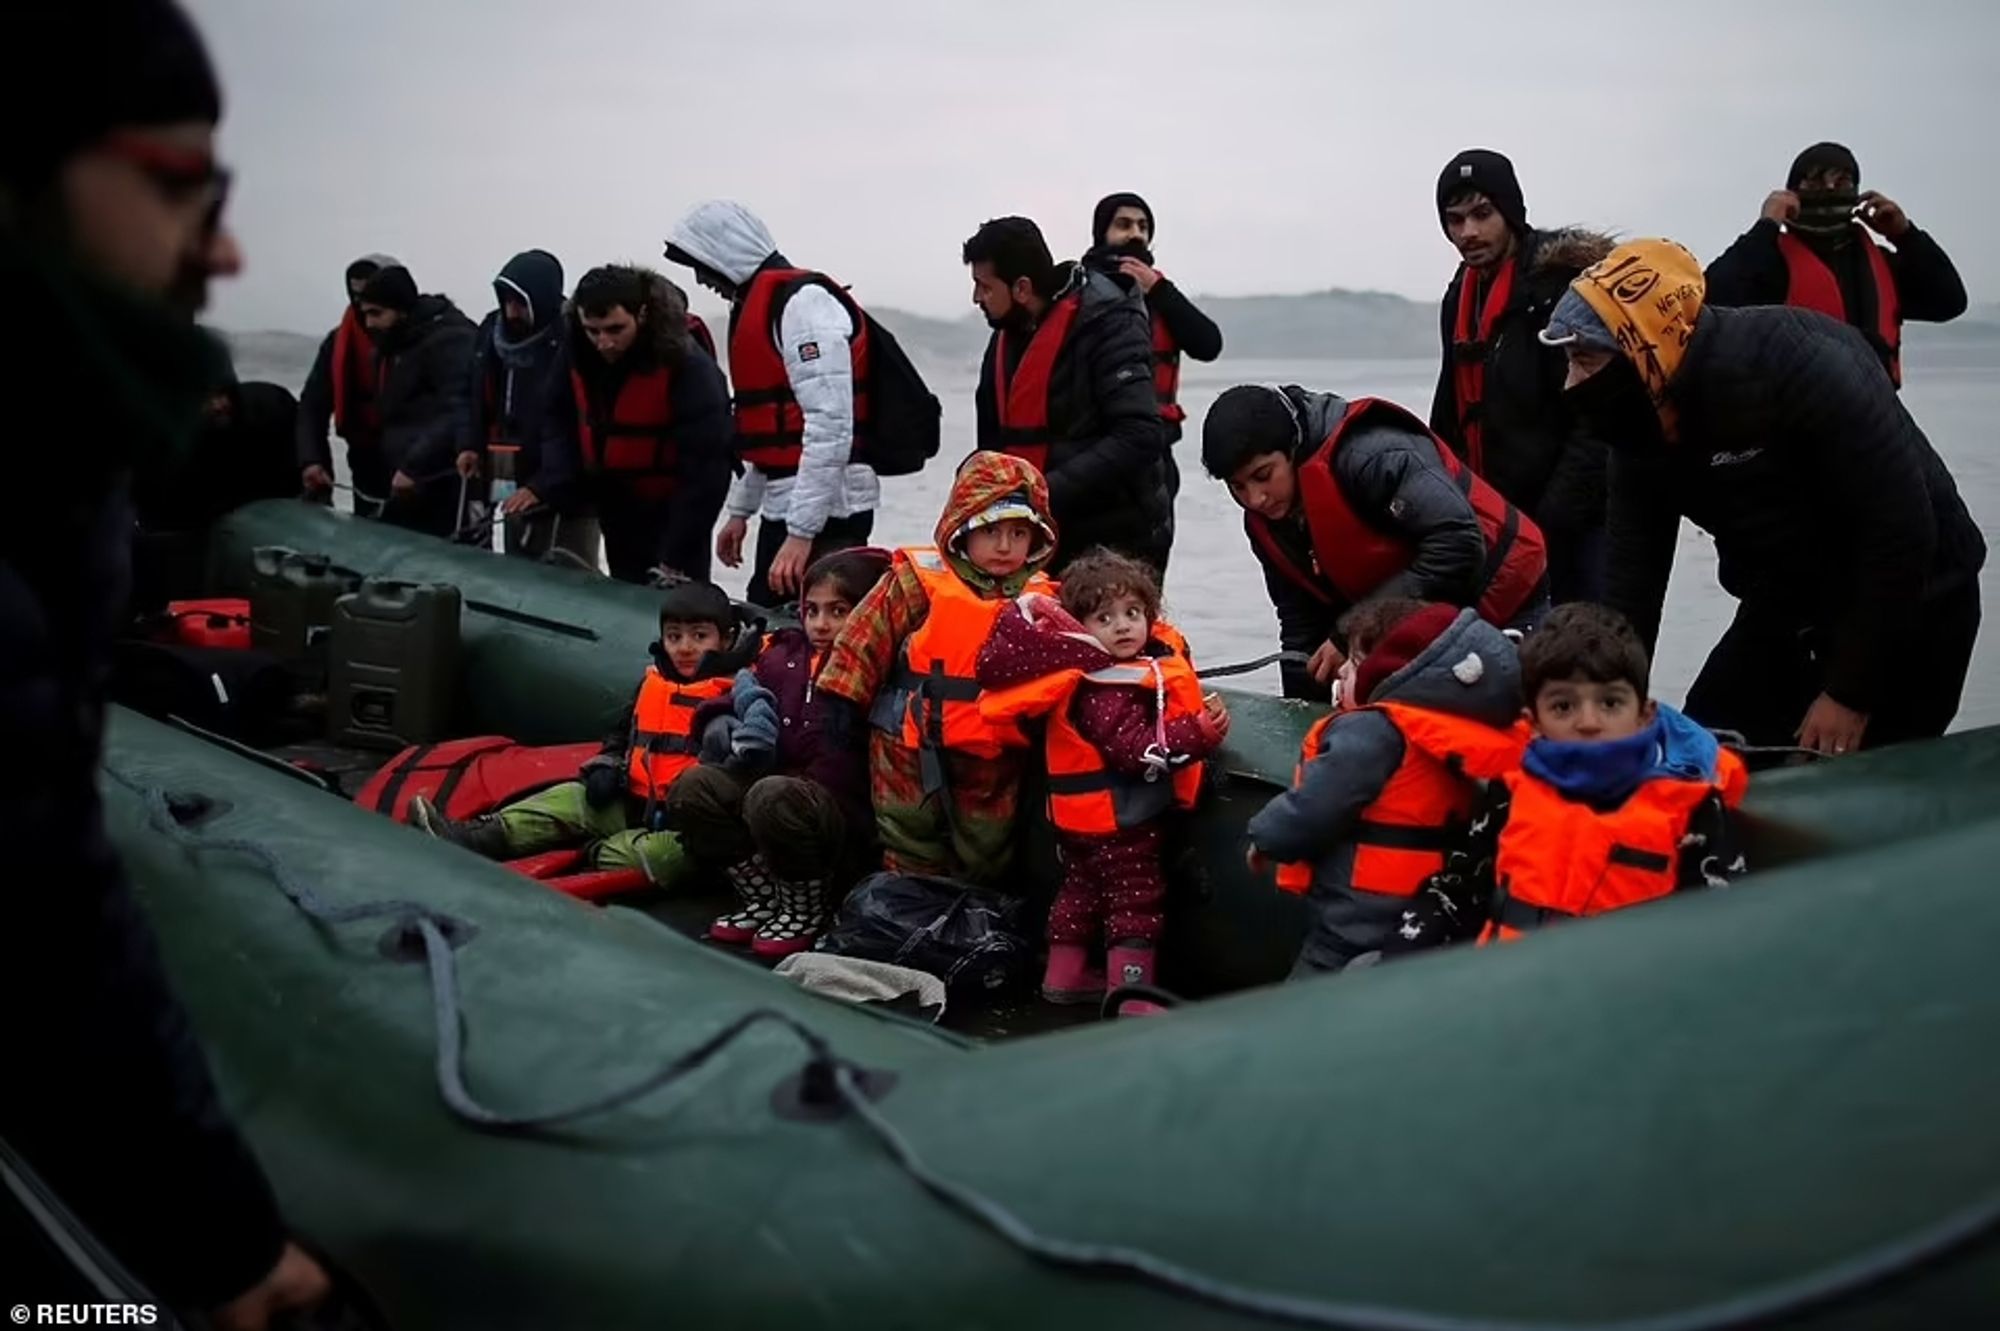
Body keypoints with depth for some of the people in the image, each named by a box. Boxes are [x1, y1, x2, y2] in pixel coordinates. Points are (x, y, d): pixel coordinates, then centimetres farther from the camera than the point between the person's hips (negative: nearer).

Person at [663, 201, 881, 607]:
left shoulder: (803, 302, -15)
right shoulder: (756, 304, 18)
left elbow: (830, 426, -22)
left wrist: (801, 532, -24)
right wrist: (740, 509, 24)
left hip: (825, 510, -10)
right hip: (782, 505, 10)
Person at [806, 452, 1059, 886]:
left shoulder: (1041, 599, 3)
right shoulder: (917, 582, -10)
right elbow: (859, 652, -7)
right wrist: (832, 742, -7)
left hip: (995, 768, 3)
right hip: (914, 757, -3)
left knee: (985, 873, 16)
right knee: (911, 869, 8)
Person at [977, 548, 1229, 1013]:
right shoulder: (1106, 691, -26)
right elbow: (1137, 750, -32)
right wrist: (1197, 734, -32)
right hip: (1119, 818, -11)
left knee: (1082, 888, 21)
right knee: (1136, 900, -3)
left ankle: (1064, 975, 36)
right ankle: (1131, 996, 1)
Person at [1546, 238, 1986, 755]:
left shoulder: (1789, 362, -29)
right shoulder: (1644, 428, -6)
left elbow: (1903, 526, -28)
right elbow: (1631, 583, -1)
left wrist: (1851, 693, -22)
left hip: (1912, 605, -7)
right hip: (1788, 608, 7)